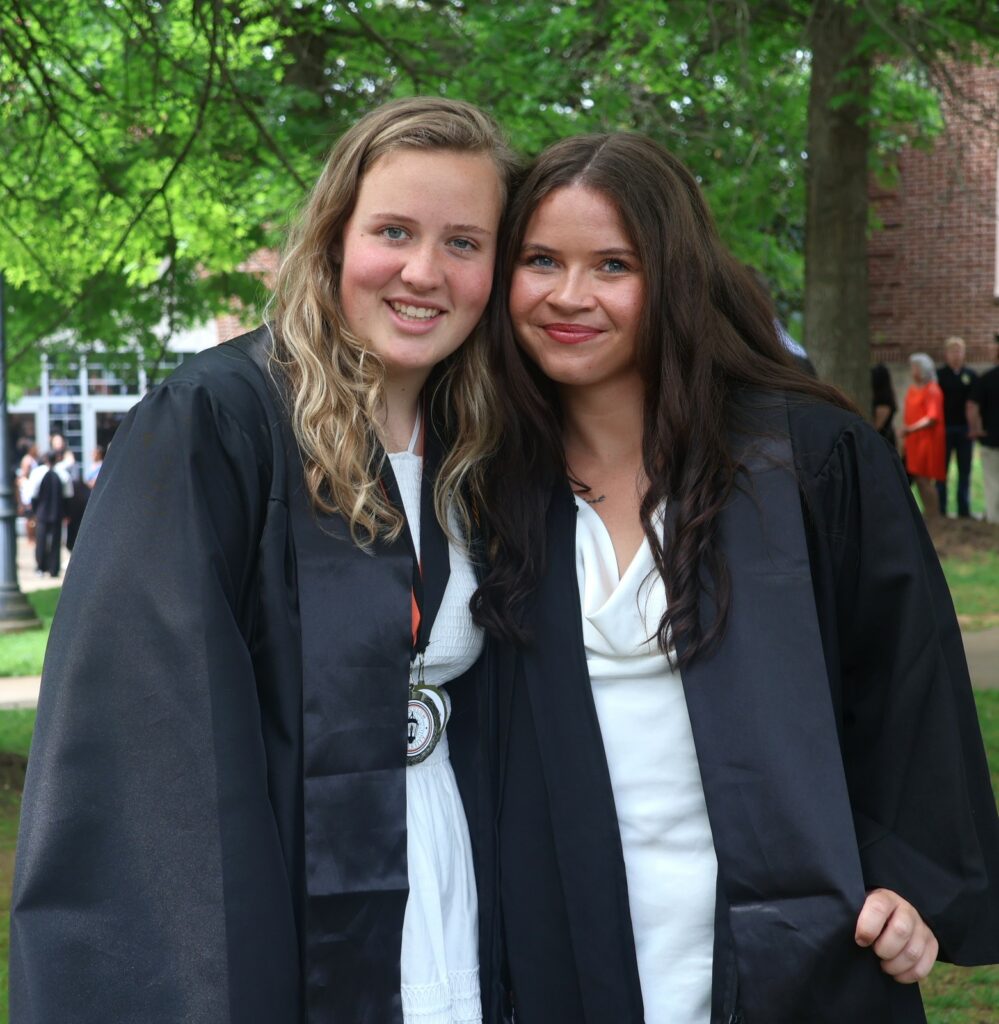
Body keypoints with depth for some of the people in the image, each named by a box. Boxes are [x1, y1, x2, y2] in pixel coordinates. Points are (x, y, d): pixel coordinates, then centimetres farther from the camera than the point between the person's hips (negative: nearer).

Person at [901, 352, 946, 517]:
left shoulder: (932, 390, -9)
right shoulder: (912, 389, 14)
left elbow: (932, 418, -17)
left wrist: (912, 428, -27)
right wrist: (904, 435, 14)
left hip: (928, 440, -8)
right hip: (913, 441, 8)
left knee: (925, 479, -10)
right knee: (917, 478, 8)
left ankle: (933, 515, -4)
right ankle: (927, 512, 15)